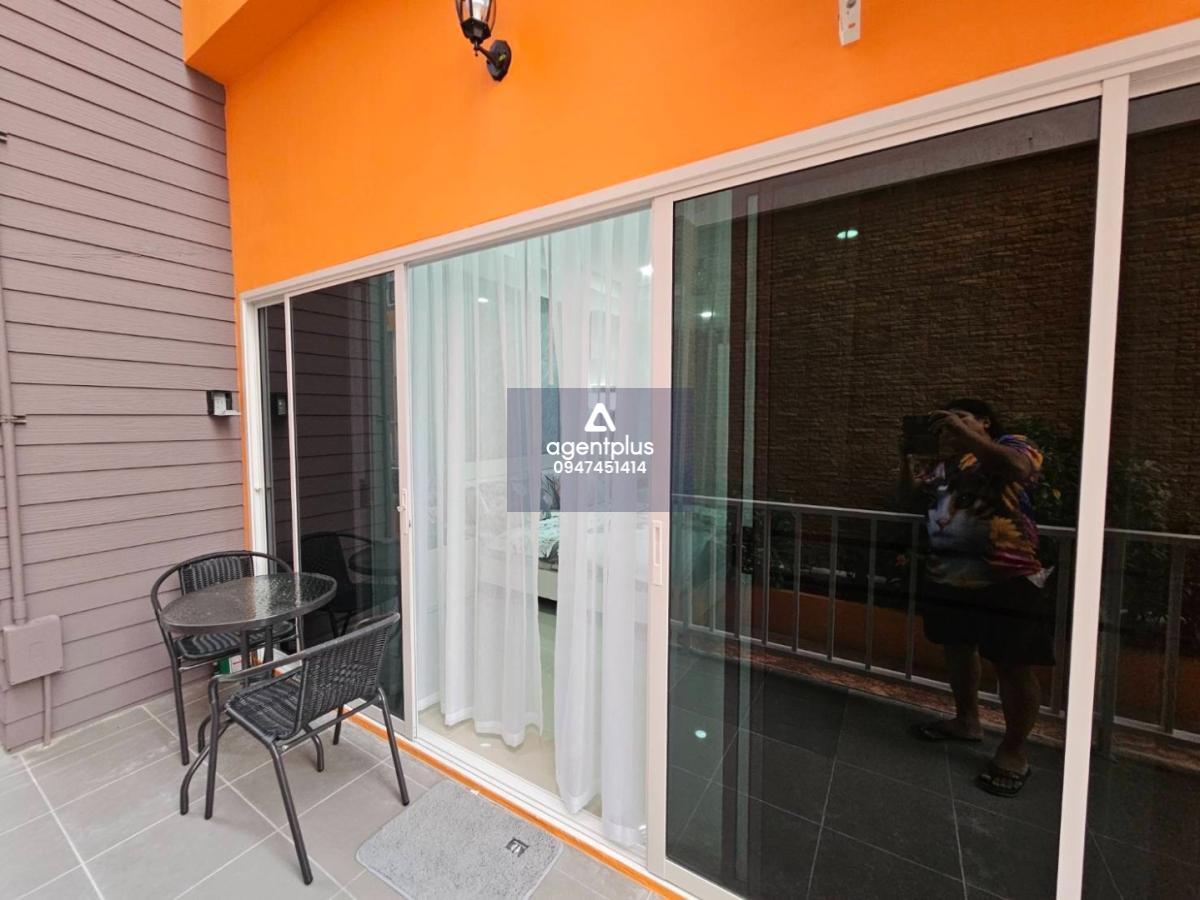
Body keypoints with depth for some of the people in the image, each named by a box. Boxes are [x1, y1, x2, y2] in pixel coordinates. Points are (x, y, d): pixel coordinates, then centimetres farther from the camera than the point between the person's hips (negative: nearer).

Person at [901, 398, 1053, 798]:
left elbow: (1018, 469, -26)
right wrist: (909, 455, 2)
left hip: (1005, 578, -7)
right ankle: (966, 720, 40)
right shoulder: (943, 463, 12)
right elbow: (912, 491, 15)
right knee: (957, 648, 20)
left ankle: (1013, 750, 21)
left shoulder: (1012, 445, -4)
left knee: (1012, 664, 4)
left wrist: (964, 431, -26)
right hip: (947, 575, 7)